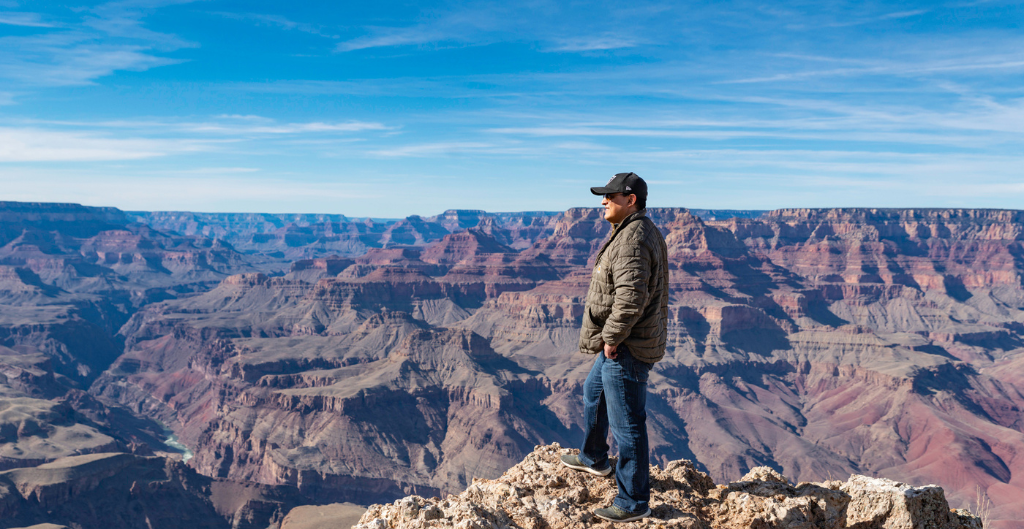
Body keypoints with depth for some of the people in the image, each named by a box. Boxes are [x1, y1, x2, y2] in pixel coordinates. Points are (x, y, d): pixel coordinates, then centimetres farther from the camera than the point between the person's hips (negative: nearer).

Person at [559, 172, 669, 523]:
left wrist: (611, 338, -20)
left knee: (627, 425, -2)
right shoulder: (633, 231, 13)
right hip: (620, 345, 12)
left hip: (627, 349, -12)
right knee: (593, 393, 30)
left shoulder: (634, 239, -22)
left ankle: (634, 503, 11)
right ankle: (593, 459, 50)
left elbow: (631, 296, -32)